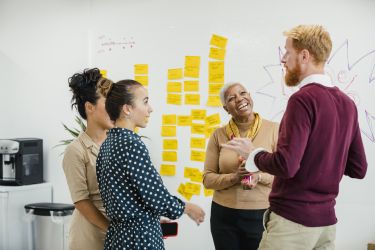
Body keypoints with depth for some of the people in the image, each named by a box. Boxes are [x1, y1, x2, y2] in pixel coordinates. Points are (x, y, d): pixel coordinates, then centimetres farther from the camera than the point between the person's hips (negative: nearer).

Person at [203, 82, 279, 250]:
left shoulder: (273, 129, -6)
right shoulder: (218, 135, 1)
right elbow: (208, 179, 1)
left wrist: (259, 176, -21)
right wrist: (233, 177, -17)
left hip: (263, 215, -2)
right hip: (224, 215, 2)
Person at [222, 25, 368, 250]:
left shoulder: (304, 99, -16)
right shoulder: (347, 103, 5)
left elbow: (286, 165, -22)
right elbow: (358, 169, 9)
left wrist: (252, 153, -5)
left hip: (292, 219, -7)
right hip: (326, 220, 7)